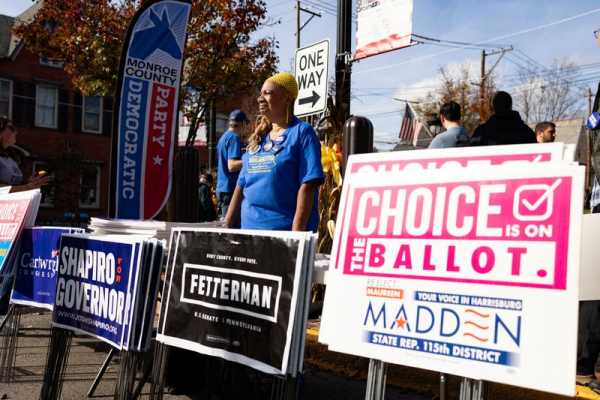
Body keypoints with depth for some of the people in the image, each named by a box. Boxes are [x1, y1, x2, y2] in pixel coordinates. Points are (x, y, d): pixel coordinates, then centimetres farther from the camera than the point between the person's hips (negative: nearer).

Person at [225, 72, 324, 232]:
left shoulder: (302, 133, -4)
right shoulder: (258, 136, 15)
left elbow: (307, 185, -13)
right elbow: (242, 185, 17)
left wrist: (297, 233, -19)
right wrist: (227, 226, 13)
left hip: (284, 230, -6)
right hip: (249, 227, 6)